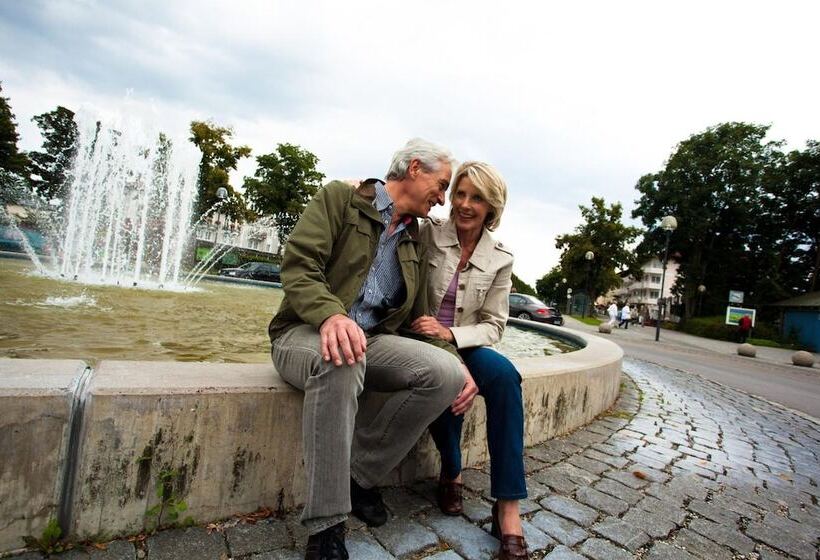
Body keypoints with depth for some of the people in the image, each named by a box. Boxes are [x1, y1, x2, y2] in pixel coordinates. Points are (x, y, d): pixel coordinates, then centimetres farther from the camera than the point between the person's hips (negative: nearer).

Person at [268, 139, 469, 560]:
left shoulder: (414, 242, 17)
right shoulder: (339, 198, 0)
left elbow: (418, 316, 14)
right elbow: (297, 267, -13)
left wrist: (456, 361, -2)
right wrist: (330, 314, -34)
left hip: (372, 340, 5)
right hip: (307, 332, -5)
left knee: (446, 373, -21)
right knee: (340, 363, -40)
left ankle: (359, 475, -4)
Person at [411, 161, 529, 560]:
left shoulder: (501, 259, 1)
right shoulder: (428, 234, -4)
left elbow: (493, 326, -1)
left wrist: (450, 333, -18)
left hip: (464, 346, 2)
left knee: (503, 373, -29)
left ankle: (508, 507, -19)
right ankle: (451, 472, -3)